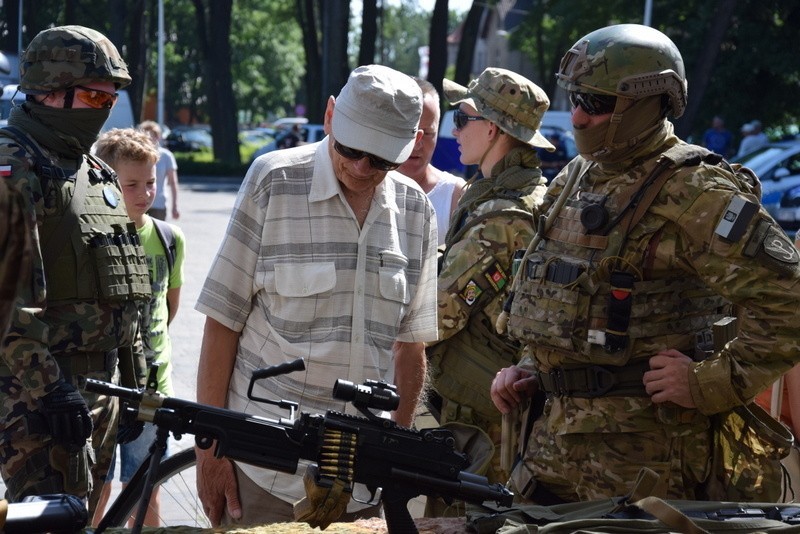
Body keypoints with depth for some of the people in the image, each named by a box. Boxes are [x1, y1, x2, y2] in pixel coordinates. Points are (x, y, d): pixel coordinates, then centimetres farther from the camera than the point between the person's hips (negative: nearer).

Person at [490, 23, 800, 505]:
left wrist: (713, 383, -19)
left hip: (640, 446, -8)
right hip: (557, 428, 8)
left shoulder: (694, 194, -15)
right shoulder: (578, 179, 13)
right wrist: (531, 371, 14)